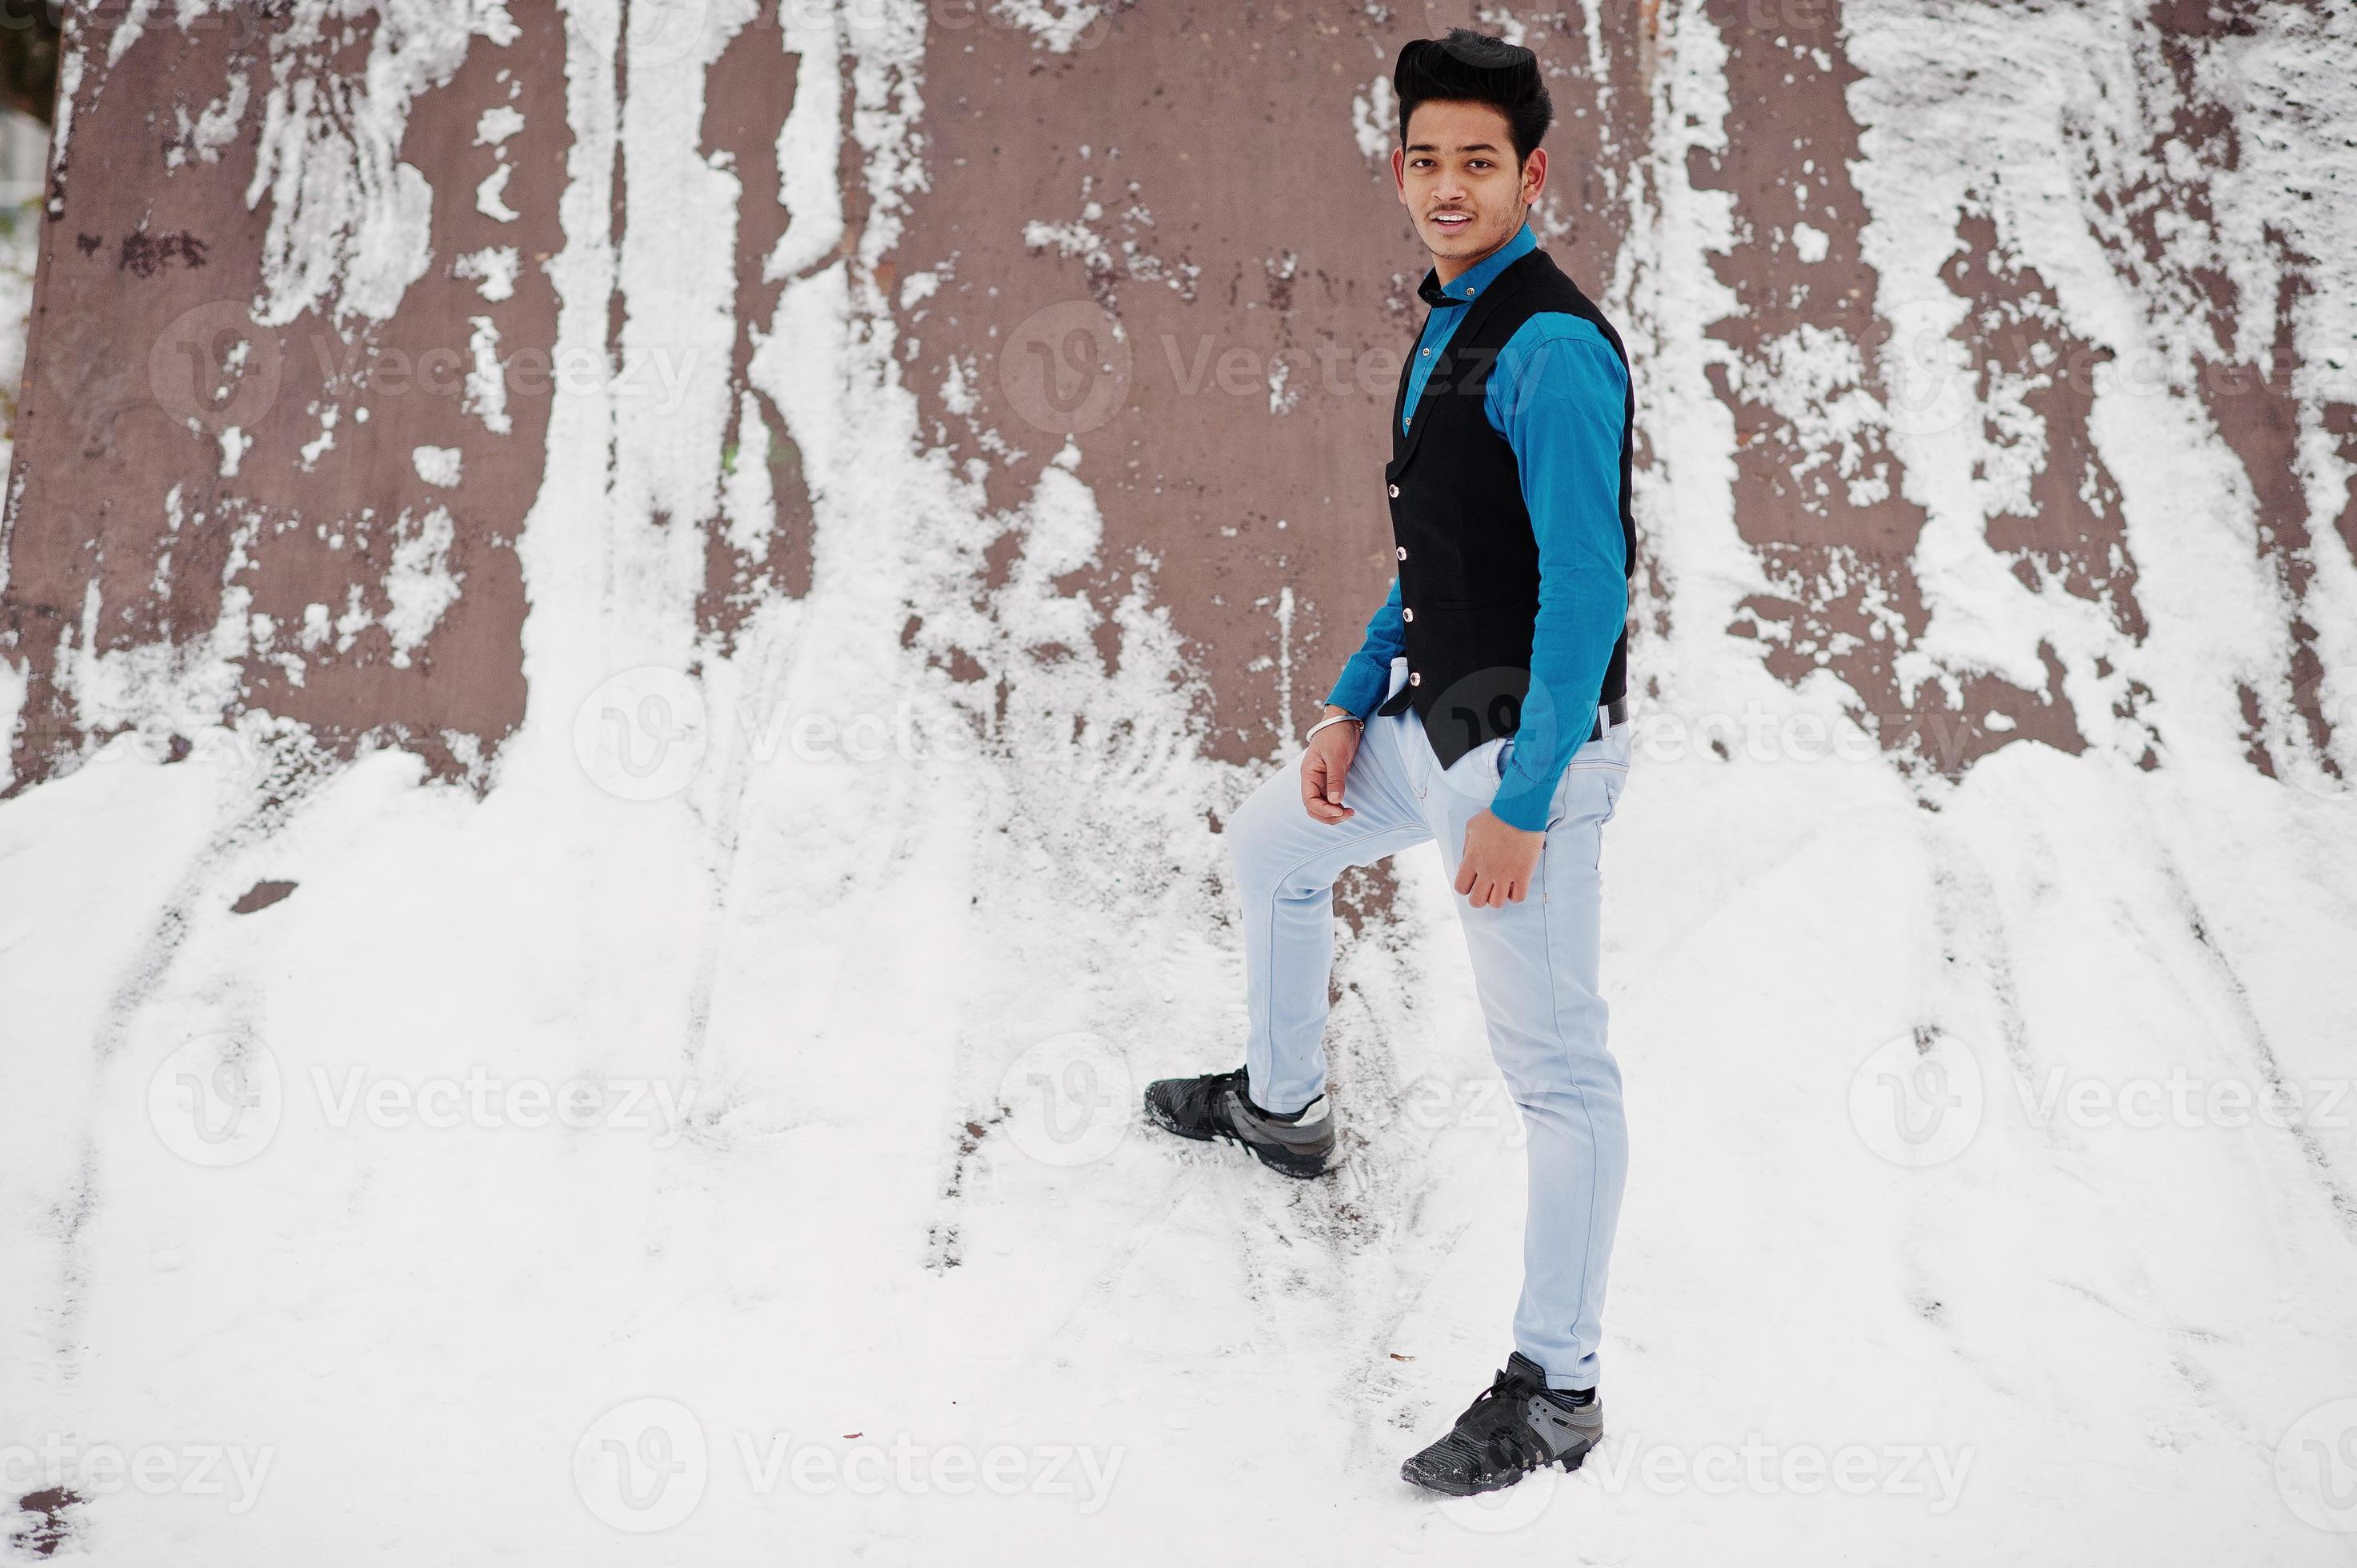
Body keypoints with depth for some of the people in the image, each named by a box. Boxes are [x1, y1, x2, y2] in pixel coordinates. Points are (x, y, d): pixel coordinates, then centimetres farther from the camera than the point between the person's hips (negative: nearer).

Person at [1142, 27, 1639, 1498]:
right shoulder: (1450, 328, 11)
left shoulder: (1550, 345, -19)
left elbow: (1588, 589, -23)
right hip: (1428, 719, 10)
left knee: (1556, 1066, -4)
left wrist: (1520, 803, -23)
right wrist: (1351, 708, 13)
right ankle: (1284, 1102, 51)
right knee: (1273, 843, 29)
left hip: (1532, 741, -10)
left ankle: (1556, 1390, 7)